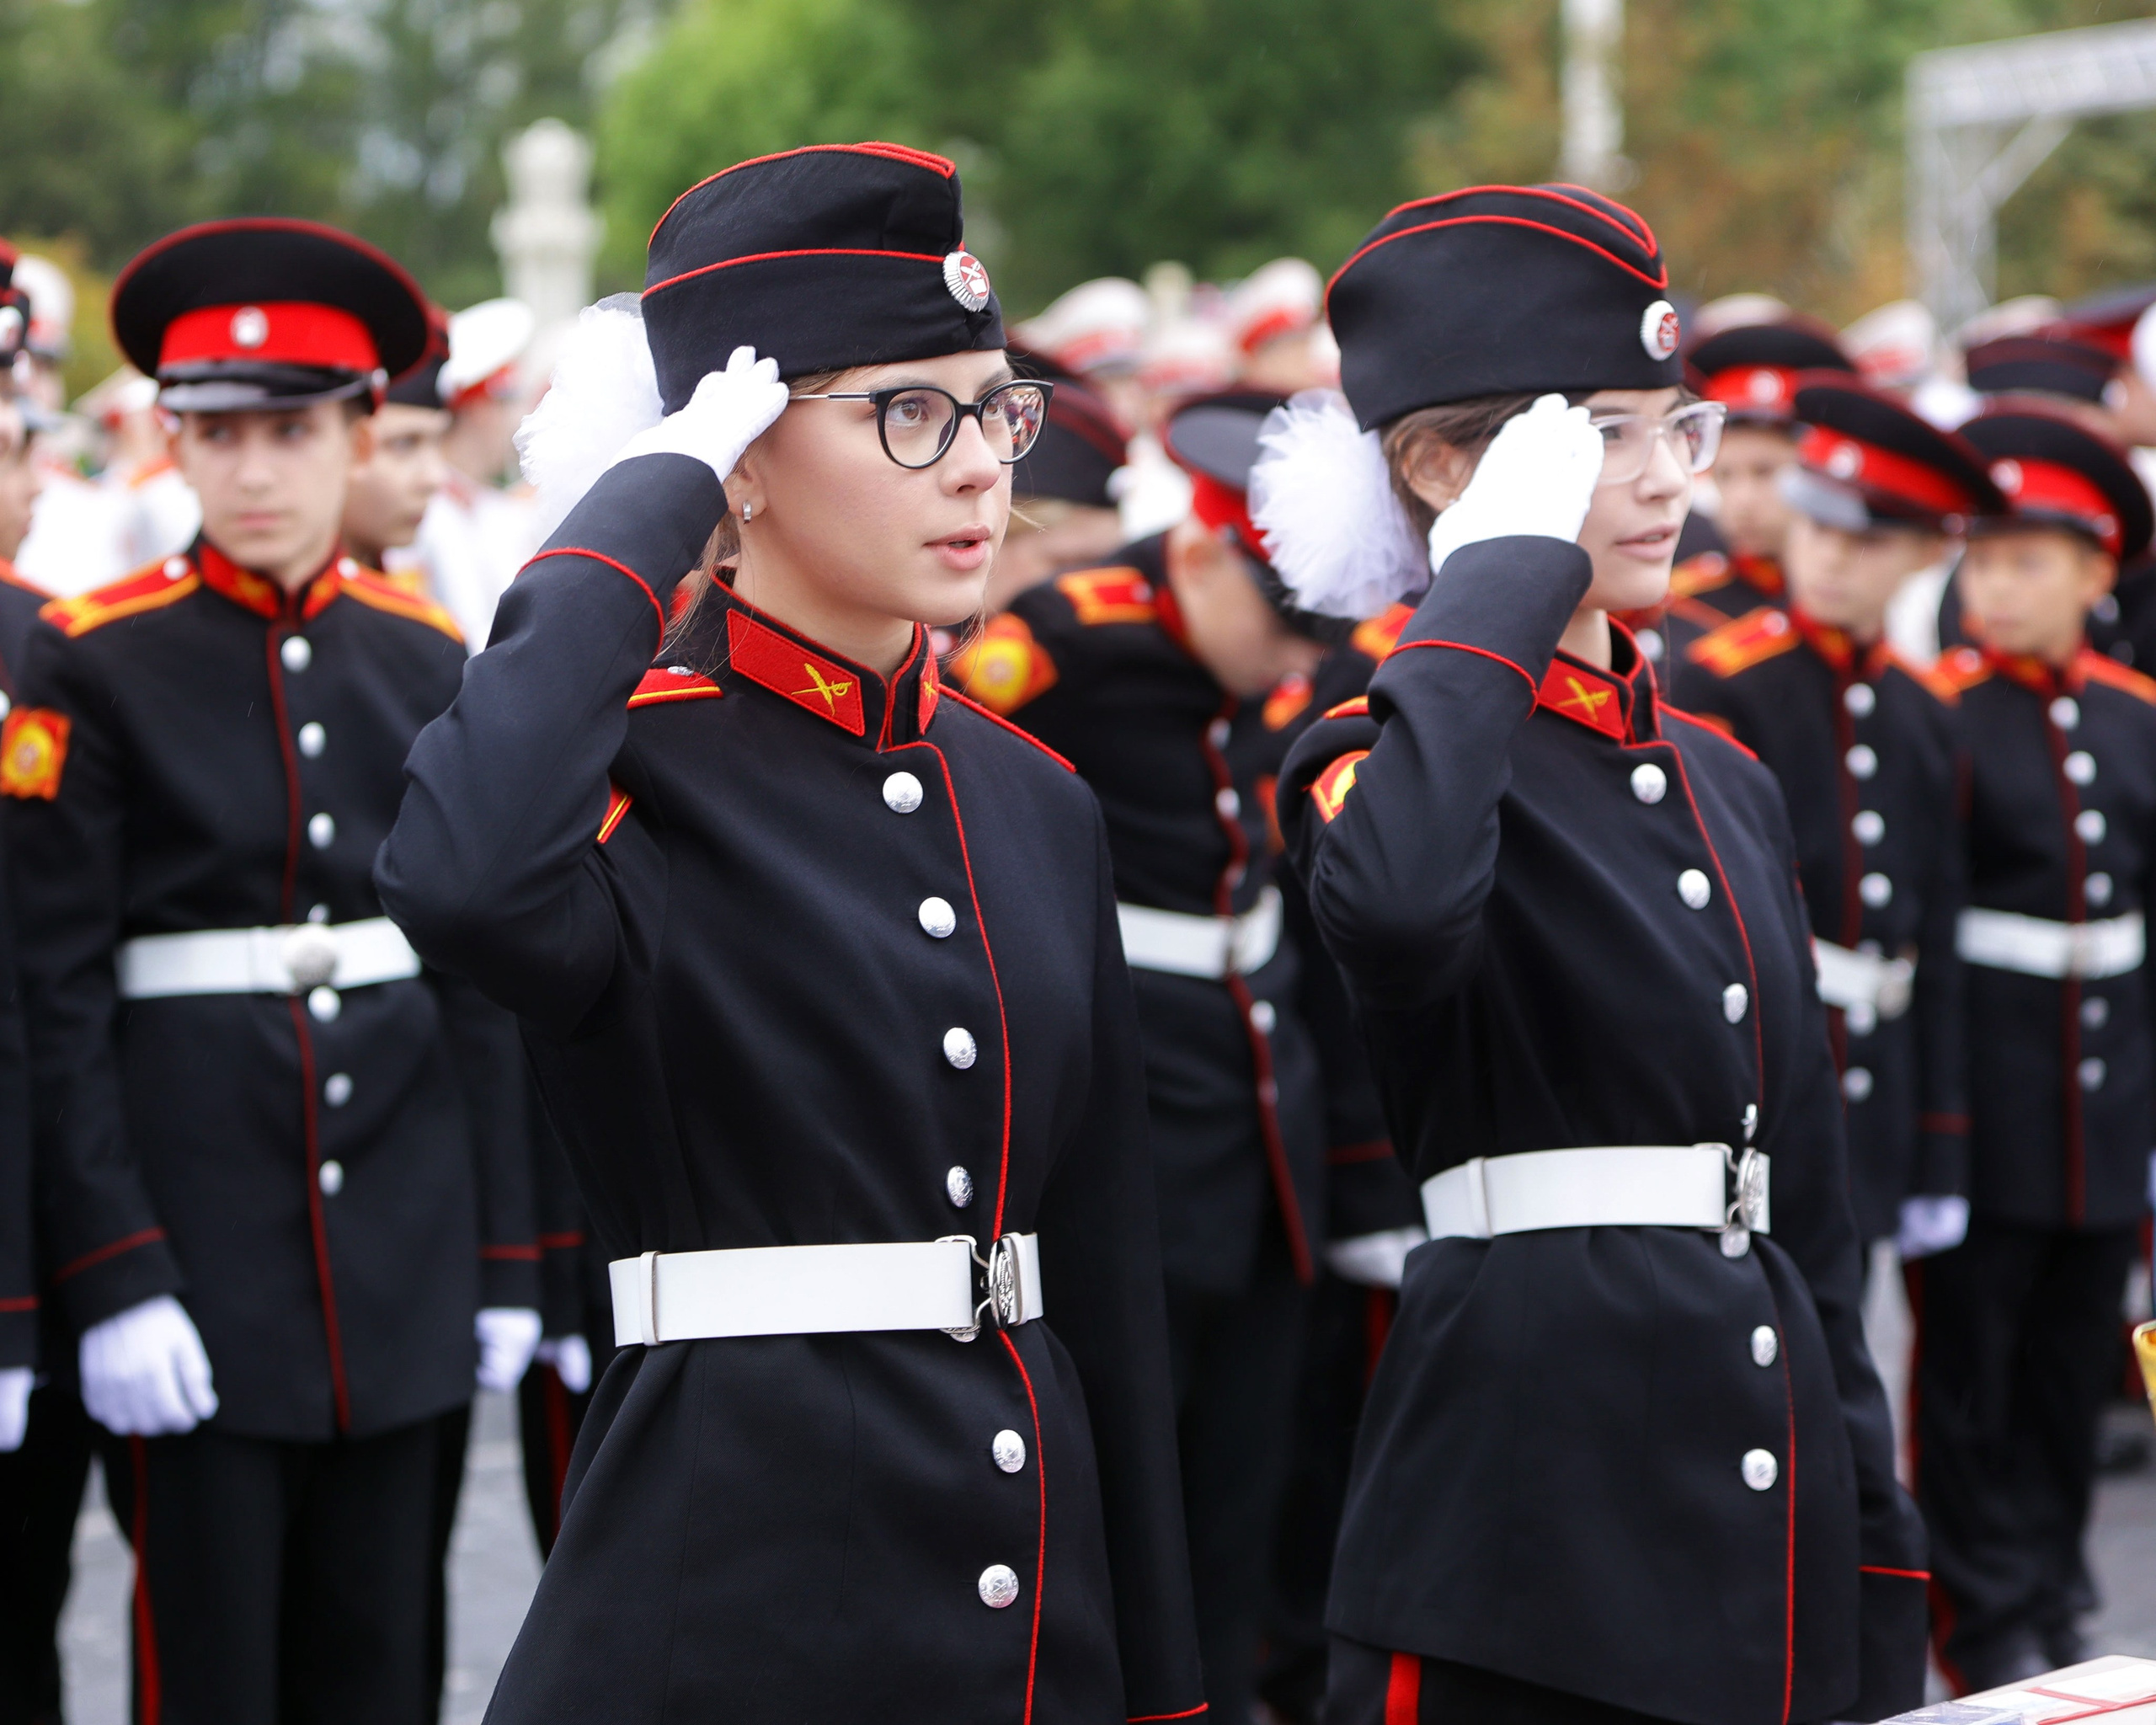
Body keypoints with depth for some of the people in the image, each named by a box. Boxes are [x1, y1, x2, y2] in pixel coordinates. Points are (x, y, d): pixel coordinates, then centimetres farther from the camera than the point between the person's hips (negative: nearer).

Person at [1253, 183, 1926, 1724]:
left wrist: (1874, 1544, 15)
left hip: (1773, 1518, 7)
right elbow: (1397, 904, -34)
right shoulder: (1393, 756, -6)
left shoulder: (1727, 783, 15)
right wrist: (1506, 568, -21)